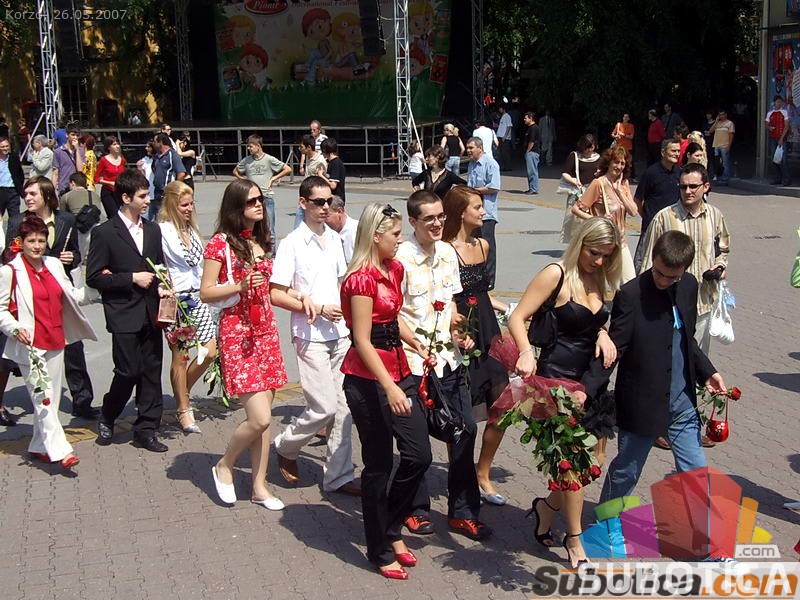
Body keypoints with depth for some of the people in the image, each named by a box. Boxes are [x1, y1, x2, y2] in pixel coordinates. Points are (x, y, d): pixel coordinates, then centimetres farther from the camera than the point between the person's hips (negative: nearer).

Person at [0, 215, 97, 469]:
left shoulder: (54, 265, 10)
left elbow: (71, 296, 22)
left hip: (55, 341, 6)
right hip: (29, 344, -6)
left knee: (52, 397, 10)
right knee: (42, 396, -11)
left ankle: (40, 447, 23)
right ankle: (59, 450, -14)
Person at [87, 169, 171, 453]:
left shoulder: (152, 230, 13)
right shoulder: (104, 233, -6)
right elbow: (94, 277, -8)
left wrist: (161, 286, 2)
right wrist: (132, 278, -14)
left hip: (151, 313, 6)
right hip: (124, 315, -5)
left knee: (152, 371, 5)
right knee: (129, 371, -5)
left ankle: (146, 429, 14)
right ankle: (107, 419, 20)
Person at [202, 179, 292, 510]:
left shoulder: (261, 242, 14)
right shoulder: (220, 243, -8)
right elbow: (206, 292, -8)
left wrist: (300, 296, 9)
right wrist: (240, 286, -20)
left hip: (266, 330, 7)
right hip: (236, 333, -7)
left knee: (264, 414, 7)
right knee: (259, 418, -12)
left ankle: (259, 486, 17)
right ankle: (224, 467, 14)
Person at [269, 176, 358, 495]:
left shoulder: (334, 239, 10)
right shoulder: (292, 244, -9)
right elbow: (276, 295, -10)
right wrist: (319, 309, -15)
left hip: (340, 333, 6)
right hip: (311, 336, -6)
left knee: (344, 407, 5)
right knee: (325, 407, -8)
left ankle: (338, 475, 15)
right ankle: (285, 447, 19)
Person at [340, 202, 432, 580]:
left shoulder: (394, 269, 10)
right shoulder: (362, 278, -17)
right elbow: (363, 341, -20)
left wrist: (414, 341, 8)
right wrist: (389, 388, -25)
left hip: (398, 371, 8)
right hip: (367, 379, -8)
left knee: (419, 455, 7)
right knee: (379, 465, 3)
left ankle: (392, 531, 28)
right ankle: (380, 552, 20)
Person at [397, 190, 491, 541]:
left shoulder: (448, 253, 7)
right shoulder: (402, 258, -15)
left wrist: (458, 332, 2)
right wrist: (422, 345, -20)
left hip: (448, 358, 6)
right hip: (415, 362, -6)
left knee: (465, 429, 8)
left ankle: (463, 511, 21)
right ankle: (416, 509, 26)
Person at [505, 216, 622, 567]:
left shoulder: (598, 281, 9)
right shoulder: (556, 275, -11)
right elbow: (518, 318, -15)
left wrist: (603, 335, -6)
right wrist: (526, 353, -32)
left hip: (589, 379, 7)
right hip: (557, 377, -7)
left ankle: (548, 506, 33)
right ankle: (574, 542, 10)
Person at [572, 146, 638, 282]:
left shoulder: (624, 183, 7)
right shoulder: (599, 183, -12)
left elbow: (633, 212, -4)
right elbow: (575, 209, -15)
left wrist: (619, 190, -9)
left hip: (620, 240, 6)